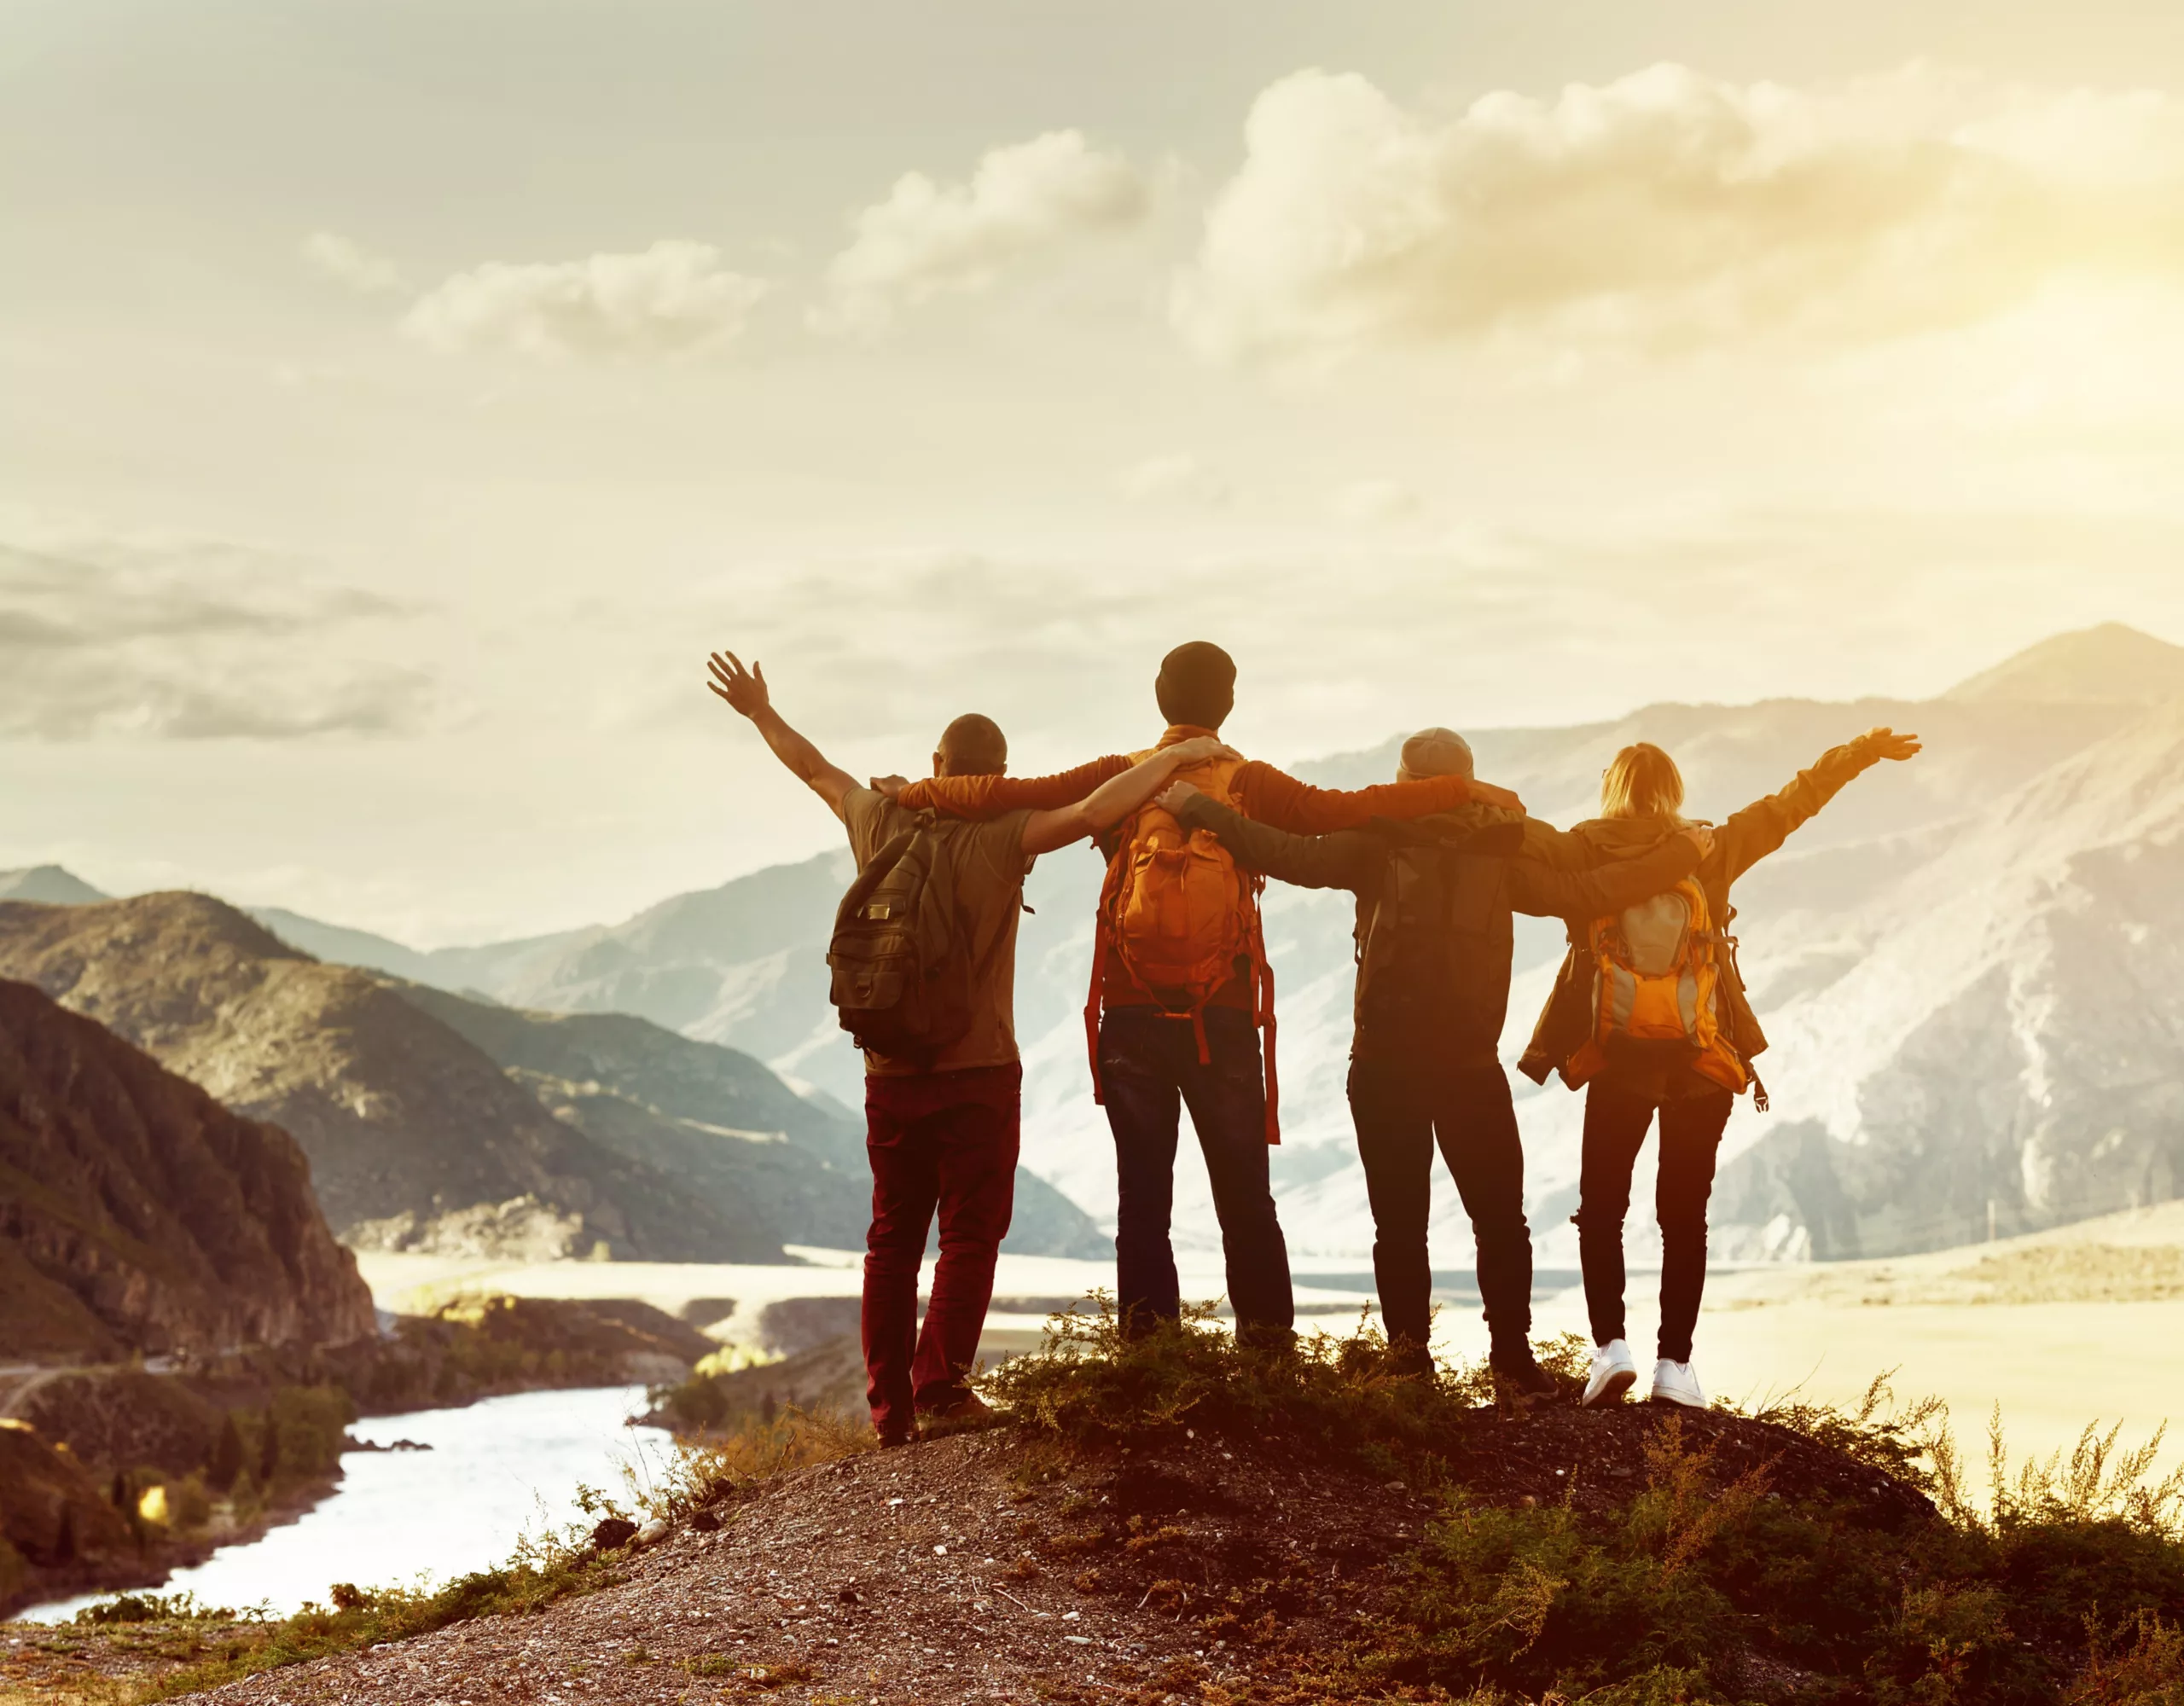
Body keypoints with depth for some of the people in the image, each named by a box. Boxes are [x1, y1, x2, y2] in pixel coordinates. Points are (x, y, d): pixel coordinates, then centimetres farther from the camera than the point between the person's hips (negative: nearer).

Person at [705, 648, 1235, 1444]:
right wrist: (1175, 756, -14)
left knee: (893, 1236, 11)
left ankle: (889, 1407, 12)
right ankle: (940, 1384, -9)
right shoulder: (1000, 837, -11)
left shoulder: (881, 821, 3)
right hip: (977, 1071, -5)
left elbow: (813, 767, 18)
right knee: (969, 1234, 1)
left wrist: (761, 713, 34)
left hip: (889, 1071, 5)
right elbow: (1095, 811, -22)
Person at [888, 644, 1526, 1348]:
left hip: (1131, 1017, 1)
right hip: (1222, 1020, -1)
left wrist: (917, 793, 12)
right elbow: (1343, 810, -9)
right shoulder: (1246, 783, -1)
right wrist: (1462, 789, -4)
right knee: (1245, 1197, 5)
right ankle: (1269, 1347, 3)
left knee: (1143, 1195, 5)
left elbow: (1004, 796, -2)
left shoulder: (1119, 777, 2)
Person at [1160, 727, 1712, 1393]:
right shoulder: (1500, 852, 1)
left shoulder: (1378, 843, -5)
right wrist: (1684, 852, 13)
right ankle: (1513, 1356, 7)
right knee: (1500, 1220, 10)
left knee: (1400, 1223, 6)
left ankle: (1410, 1358, 4)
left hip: (1384, 1068, -1)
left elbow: (1288, 854, -13)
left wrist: (1195, 806, -8)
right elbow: (1593, 893, 2)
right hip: (1471, 1070, 1)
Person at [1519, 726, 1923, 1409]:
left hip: (1616, 1058, -1)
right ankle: (1675, 1365, 3)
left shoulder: (1583, 854, -3)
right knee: (1684, 1215, 8)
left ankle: (1610, 1343, -6)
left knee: (1601, 1210, 9)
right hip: (1704, 1060, 1)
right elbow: (1789, 804, 8)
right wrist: (1863, 752, 18)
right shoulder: (1708, 852, 0)